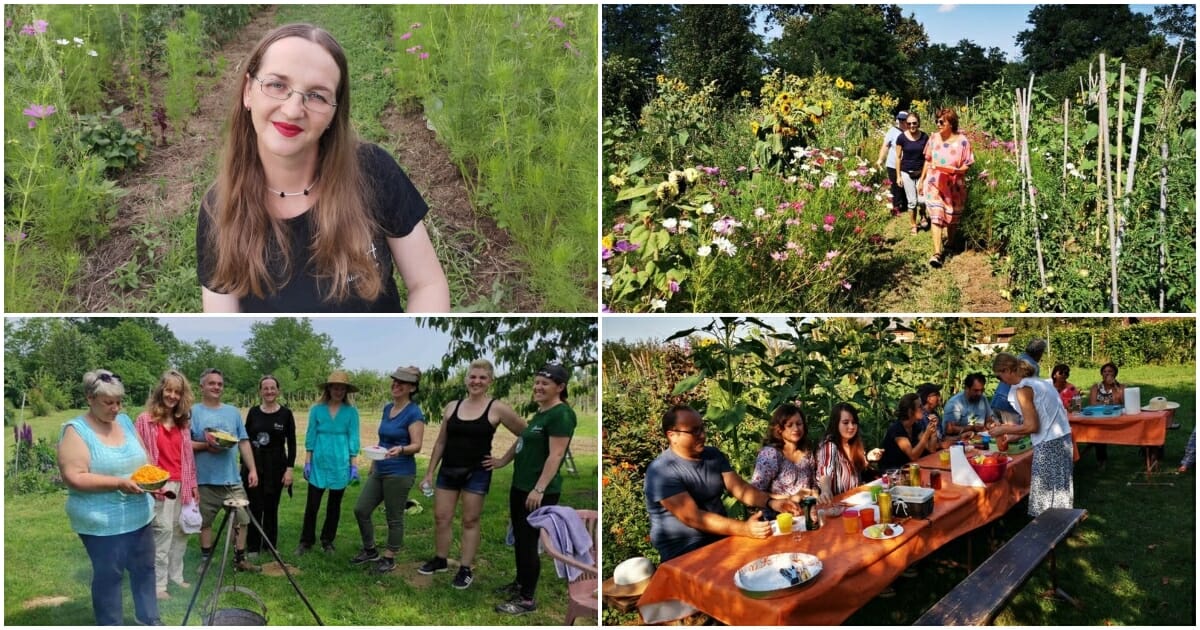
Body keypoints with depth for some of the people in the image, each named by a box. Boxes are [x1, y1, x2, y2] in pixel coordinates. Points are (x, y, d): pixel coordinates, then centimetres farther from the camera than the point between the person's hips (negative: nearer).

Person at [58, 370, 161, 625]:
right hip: (102, 522, -6)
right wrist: (119, 483, -26)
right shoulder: (76, 430, -13)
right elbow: (74, 478, -21)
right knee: (108, 576, 6)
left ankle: (149, 619, 32)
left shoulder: (125, 421, 6)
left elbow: (143, 459, 14)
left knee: (144, 569, 17)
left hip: (139, 515, 7)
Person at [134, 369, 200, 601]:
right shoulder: (146, 419, -7)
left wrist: (193, 483, 15)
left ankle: (176, 575, 24)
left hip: (181, 484, 6)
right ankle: (158, 584, 1)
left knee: (180, 529, 11)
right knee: (163, 529, -8)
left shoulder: (182, 421, 12)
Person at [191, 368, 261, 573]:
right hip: (205, 480, -3)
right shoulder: (193, 412, -2)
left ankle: (240, 559, 17)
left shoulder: (233, 412, 9)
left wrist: (252, 469, 4)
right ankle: (205, 558, 26)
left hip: (233, 479, 3)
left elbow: (244, 442, 9)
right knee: (205, 521, 10)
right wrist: (205, 445, -22)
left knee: (242, 519, 5)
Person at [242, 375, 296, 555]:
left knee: (271, 507, 7)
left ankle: (271, 545, 19)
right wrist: (244, 466, 2)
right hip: (254, 465, 1)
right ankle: (253, 547, 12)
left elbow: (292, 443, -1)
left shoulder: (286, 413, -1)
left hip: (276, 466, -1)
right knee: (255, 507, 1)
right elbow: (245, 440, 6)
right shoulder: (253, 412, 3)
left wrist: (289, 468, -7)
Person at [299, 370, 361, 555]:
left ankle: (327, 541, 24)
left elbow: (353, 439, 1)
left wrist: (353, 465, -1)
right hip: (319, 463, 0)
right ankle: (306, 542, 13)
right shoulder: (317, 409, 2)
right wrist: (307, 462, 1)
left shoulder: (351, 411, 0)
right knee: (312, 505, 0)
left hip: (340, 464, 0)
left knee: (334, 506, 10)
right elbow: (310, 436, 4)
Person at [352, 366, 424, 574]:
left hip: (400, 473, -8)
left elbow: (416, 445, -17)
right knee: (361, 510, 9)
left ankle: (389, 558, 18)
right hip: (379, 471, 8)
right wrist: (373, 464, 22)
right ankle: (370, 550, 26)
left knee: (394, 517, 3)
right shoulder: (387, 408, 9)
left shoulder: (414, 413, -14)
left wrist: (400, 449, -36)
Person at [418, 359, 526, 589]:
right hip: (448, 470, 4)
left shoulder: (497, 409, -8)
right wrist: (429, 472, 8)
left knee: (470, 521, 3)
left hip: (477, 473, -4)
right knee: (441, 517, 8)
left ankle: (466, 569, 13)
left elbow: (525, 435, -5)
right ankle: (440, 560, 27)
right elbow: (441, 442, 10)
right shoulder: (452, 407, 4)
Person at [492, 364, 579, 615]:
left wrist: (539, 489, -27)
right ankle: (520, 583, 36)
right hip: (520, 486, 10)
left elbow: (556, 455, -23)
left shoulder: (561, 414, -17)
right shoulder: (540, 413, 13)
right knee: (519, 539, 20)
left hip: (538, 492, -9)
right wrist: (502, 461, 31)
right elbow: (523, 441, 27)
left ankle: (527, 600, 8)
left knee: (528, 542, -2)